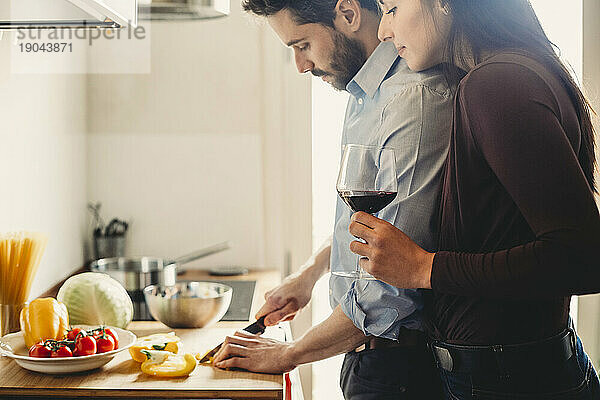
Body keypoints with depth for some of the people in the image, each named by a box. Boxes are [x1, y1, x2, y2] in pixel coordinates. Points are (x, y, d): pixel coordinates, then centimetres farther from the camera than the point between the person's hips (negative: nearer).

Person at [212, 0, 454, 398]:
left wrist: (290, 353, -14)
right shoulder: (365, 93, 6)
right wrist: (311, 273, 15)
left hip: (397, 365, -8)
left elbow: (391, 290, -26)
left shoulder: (416, 100, -25)